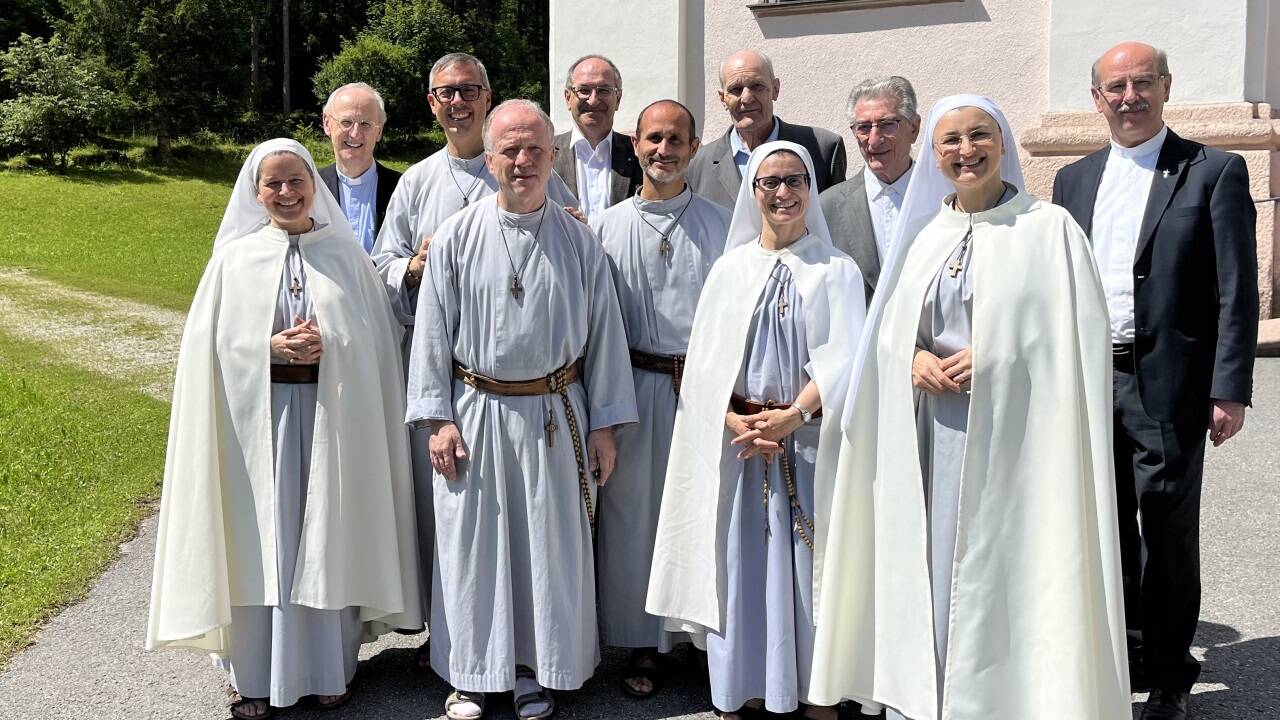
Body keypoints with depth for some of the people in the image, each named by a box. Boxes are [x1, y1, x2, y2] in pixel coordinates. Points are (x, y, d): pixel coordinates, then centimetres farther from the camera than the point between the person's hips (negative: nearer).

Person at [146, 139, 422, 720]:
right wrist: (269, 346, -14)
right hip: (257, 415, 0)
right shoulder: (235, 258, 4)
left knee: (325, 537, 6)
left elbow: (374, 338, 4)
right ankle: (255, 673, 14)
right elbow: (212, 343, 1)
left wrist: (327, 343, -13)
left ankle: (327, 666, 19)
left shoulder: (346, 254, 5)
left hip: (332, 414, 0)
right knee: (261, 539, 3)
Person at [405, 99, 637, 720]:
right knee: (472, 546, 8)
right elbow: (432, 331, 0)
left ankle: (537, 669, 26)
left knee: (551, 546, 8)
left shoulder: (578, 241, 0)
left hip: (555, 415, 1)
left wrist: (604, 424, 1)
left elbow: (603, 331, 3)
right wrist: (437, 419, -5)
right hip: (475, 414, 0)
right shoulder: (456, 238, -2)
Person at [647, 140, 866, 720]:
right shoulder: (731, 268, 8)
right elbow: (705, 360, 4)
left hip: (811, 439, -1)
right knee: (742, 564, 3)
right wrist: (734, 421, -12)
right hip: (738, 438, 1)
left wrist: (792, 416, -19)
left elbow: (843, 359, -6)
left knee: (811, 561, 1)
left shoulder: (836, 271, 3)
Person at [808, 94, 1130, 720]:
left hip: (1010, 437, -4)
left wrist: (989, 358, -17)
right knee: (926, 578, 7)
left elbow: (1078, 336, -6)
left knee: (1006, 573, -2)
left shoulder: (1049, 228, -2)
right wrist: (915, 360, -7)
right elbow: (888, 328, 14)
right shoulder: (925, 236, 12)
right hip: (931, 440, 4)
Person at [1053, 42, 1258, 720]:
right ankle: (1124, 655, 30)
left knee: (1167, 531, 4)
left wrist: (1230, 390, -12)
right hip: (1088, 383, 5)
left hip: (1166, 385, -4)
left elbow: (1237, 291, -6)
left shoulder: (1215, 172, -2)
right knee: (1109, 528, 14)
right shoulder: (1074, 180, 12)